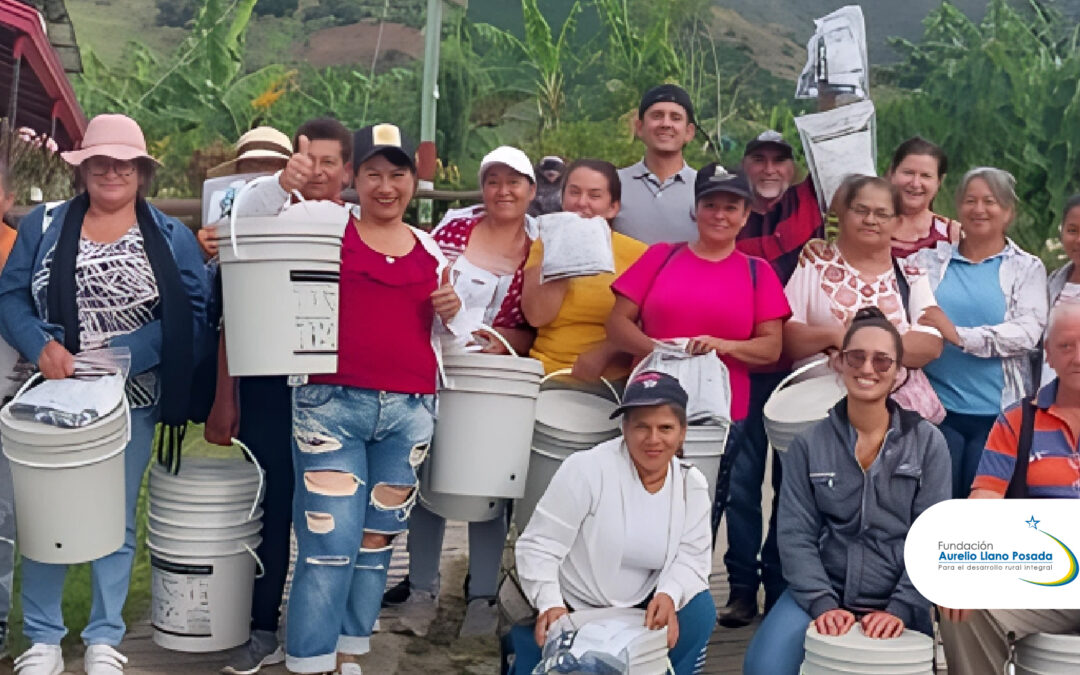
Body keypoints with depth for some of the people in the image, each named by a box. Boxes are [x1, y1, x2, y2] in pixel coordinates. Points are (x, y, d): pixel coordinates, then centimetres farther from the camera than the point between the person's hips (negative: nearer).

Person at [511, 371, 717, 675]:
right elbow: (538, 546, -18)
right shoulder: (587, 469, -18)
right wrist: (549, 604, -33)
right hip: (565, 611, -4)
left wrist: (669, 595, -26)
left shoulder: (693, 485, -2)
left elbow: (691, 557, -5)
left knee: (699, 610, -17)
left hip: (637, 612, 4)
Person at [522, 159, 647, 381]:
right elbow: (536, 316, -2)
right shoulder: (546, 245, 13)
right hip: (548, 375, 2)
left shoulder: (636, 253, 6)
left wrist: (603, 354, -16)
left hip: (613, 379, -1)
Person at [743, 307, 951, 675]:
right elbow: (795, 535, -2)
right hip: (821, 593, 0)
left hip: (898, 600, 0)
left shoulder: (928, 444, 1)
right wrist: (822, 604, -15)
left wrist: (901, 609, -15)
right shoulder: (808, 445, 3)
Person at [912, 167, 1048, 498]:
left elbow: (1028, 332, -10)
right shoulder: (928, 261, 10)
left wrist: (959, 335, -17)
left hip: (999, 413, -1)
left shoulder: (1027, 268, 6)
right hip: (937, 408, 1)